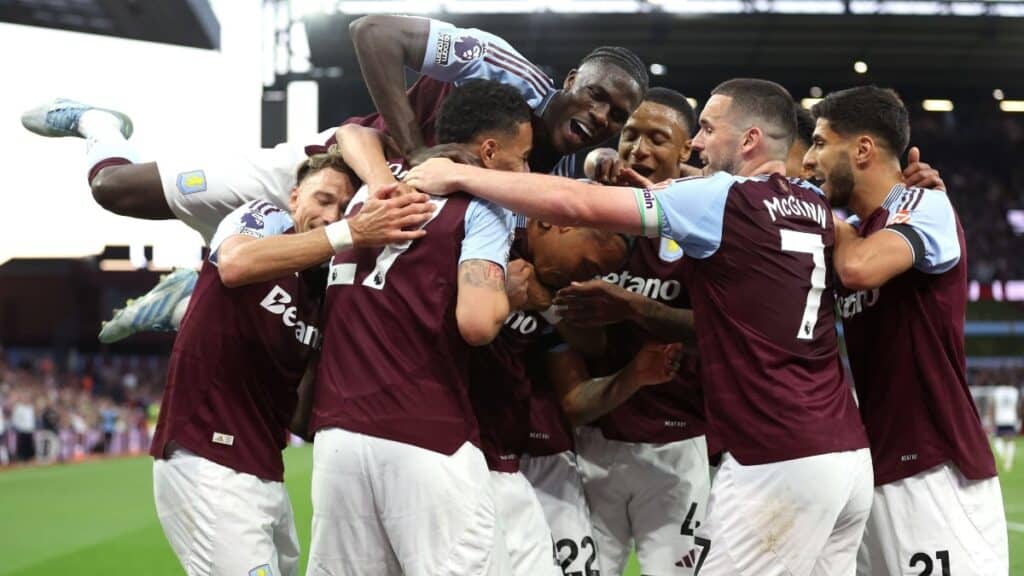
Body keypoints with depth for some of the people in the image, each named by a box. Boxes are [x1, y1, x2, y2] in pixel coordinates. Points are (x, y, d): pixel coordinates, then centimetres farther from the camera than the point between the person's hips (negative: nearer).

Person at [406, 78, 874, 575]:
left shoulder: (725, 201, -7)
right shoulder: (816, 209, 13)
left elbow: (579, 205, -12)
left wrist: (460, 176, -4)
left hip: (779, 464, -8)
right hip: (848, 452, 8)